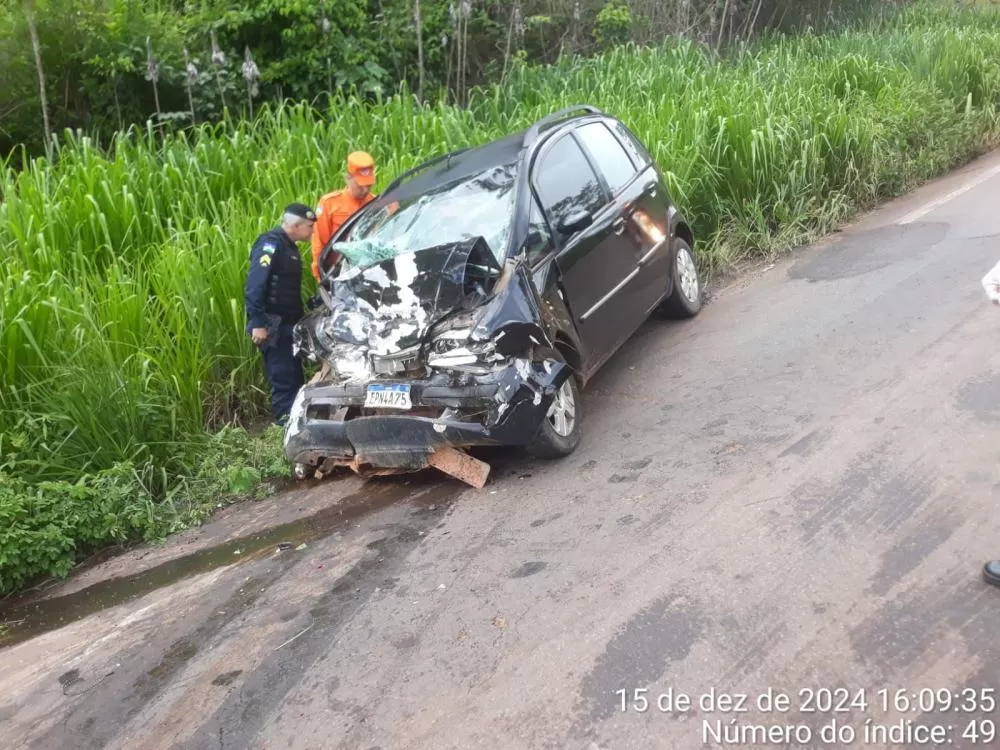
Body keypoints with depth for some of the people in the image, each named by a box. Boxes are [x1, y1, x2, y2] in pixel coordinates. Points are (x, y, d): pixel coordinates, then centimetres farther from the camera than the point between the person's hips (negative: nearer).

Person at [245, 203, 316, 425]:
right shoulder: (270, 244, -13)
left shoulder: (288, 247, 16)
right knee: (284, 380, -9)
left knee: (295, 378, 12)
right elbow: (254, 286, -21)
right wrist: (258, 323, -26)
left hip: (287, 324, 10)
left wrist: (301, 316, 20)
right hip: (273, 325, -10)